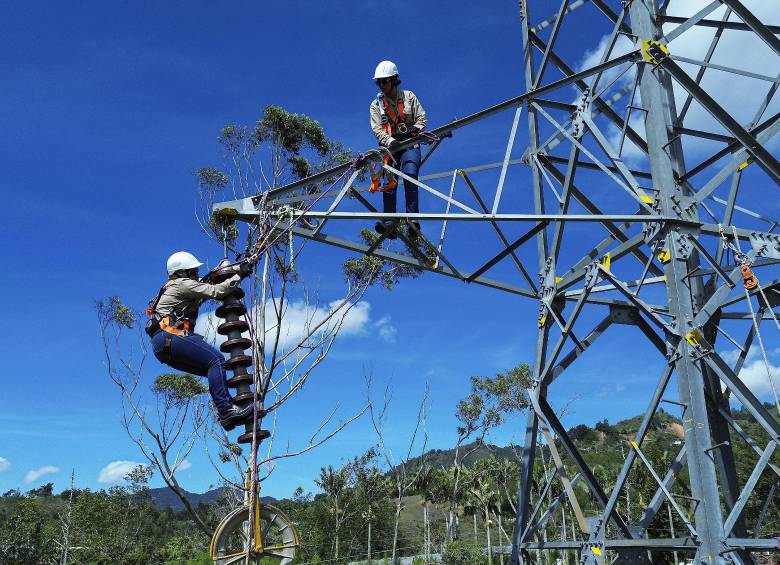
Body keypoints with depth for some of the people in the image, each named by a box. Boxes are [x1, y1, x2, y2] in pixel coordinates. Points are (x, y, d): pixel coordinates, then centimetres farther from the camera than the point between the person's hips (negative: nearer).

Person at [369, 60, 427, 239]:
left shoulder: (409, 96, 9)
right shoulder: (376, 105, 10)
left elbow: (422, 119, 8)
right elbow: (377, 129, -2)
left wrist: (414, 129, -14)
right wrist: (391, 142, -21)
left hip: (410, 144, -1)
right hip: (389, 147, 2)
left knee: (410, 175, -23)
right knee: (389, 182, -12)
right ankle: (389, 223, -17)